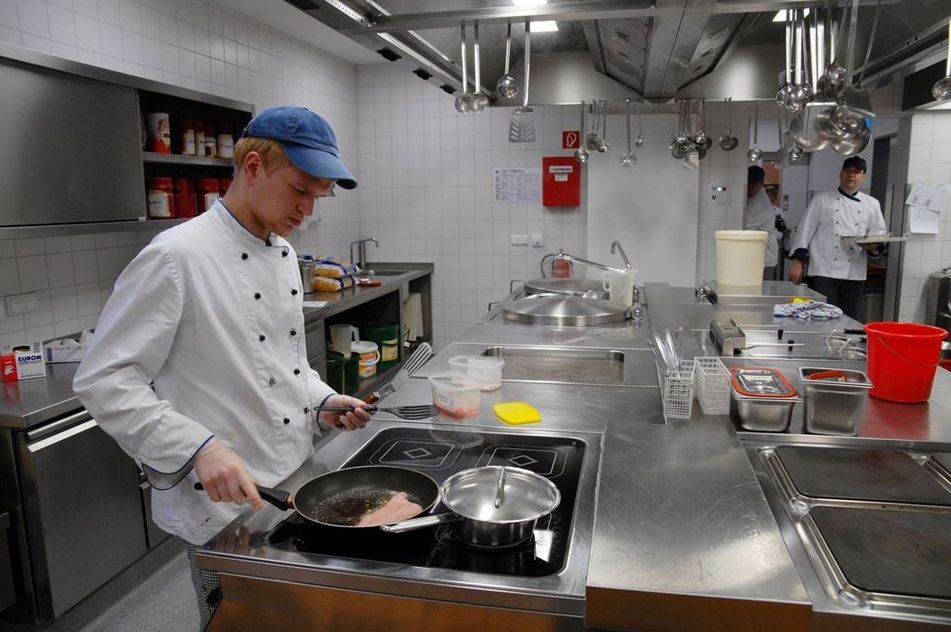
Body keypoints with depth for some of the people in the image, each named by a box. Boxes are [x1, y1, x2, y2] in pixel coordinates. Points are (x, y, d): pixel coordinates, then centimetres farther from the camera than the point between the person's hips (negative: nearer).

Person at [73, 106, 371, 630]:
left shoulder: (283, 253, 7)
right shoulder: (176, 257, -19)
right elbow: (102, 380, -19)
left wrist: (322, 401, 1)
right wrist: (198, 449, -28)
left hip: (293, 488, 8)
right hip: (225, 509, -8)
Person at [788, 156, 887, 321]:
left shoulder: (872, 204, 13)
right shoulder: (822, 199, 5)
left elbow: (880, 233, 15)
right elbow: (806, 230, 2)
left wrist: (873, 245, -9)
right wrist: (798, 259, -6)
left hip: (855, 274, 3)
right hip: (825, 272, -3)